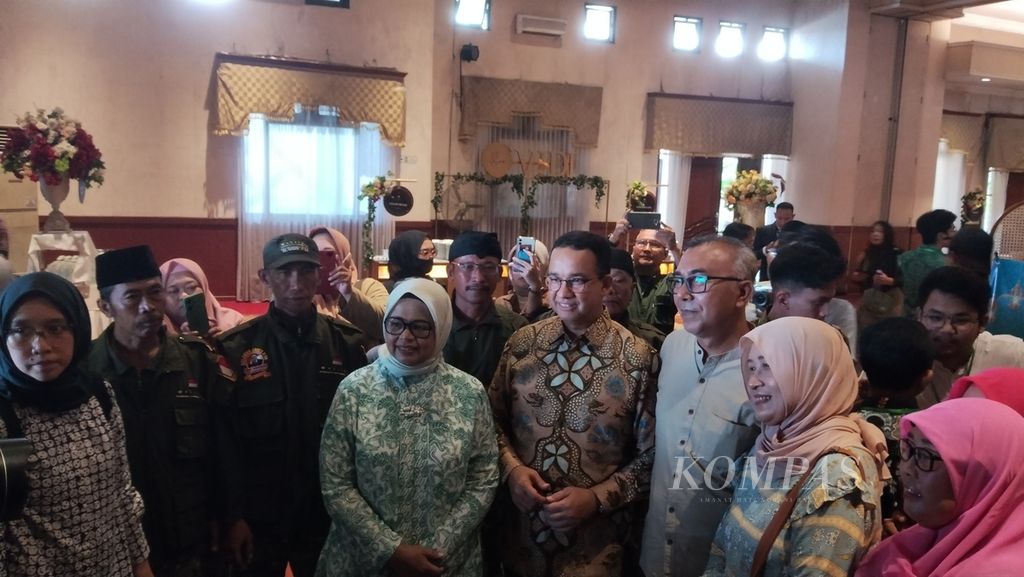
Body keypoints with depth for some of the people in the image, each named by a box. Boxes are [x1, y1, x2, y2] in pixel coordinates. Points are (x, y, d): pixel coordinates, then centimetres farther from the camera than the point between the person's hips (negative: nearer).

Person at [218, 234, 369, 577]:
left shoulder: (348, 343, -3)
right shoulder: (237, 348, -8)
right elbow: (225, 439, -6)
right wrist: (234, 514, -7)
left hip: (329, 514, 1)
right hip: (259, 517, -1)